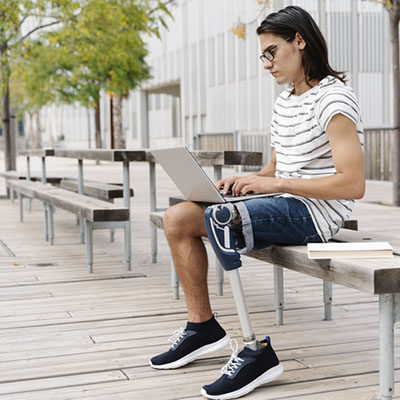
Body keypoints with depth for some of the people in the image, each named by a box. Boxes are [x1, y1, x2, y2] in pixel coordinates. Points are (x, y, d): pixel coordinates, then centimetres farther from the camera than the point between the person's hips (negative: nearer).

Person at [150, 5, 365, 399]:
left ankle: (257, 348, -21)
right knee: (177, 218, -1)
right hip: (285, 205, 9)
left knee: (213, 221, -30)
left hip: (314, 212, -9)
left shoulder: (333, 98, -13)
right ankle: (201, 325, 6)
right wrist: (245, 181, 0)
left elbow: (353, 184, -22)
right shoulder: (284, 102, 16)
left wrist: (276, 183, -24)